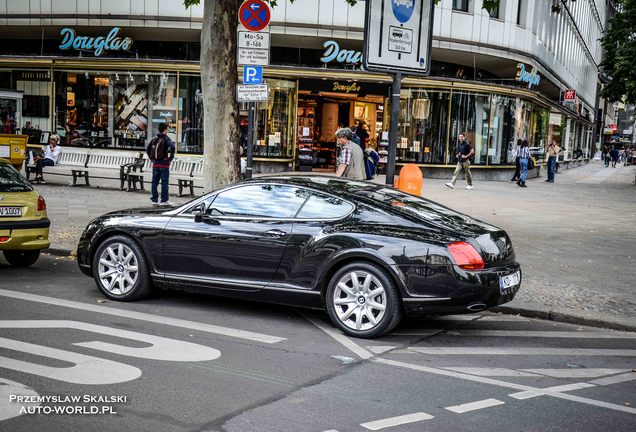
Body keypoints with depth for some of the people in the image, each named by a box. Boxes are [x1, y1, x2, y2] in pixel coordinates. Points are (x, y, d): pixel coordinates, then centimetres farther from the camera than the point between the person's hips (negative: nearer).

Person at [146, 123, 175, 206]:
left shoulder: (154, 139, 11)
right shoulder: (166, 138, -8)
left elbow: (148, 149, 16)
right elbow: (172, 147, -25)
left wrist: (152, 159, 17)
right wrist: (171, 157, -15)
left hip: (155, 163, 6)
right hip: (164, 163, -6)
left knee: (154, 182, 9)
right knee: (164, 182, -2)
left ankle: (154, 199, 13)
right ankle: (164, 200, -3)